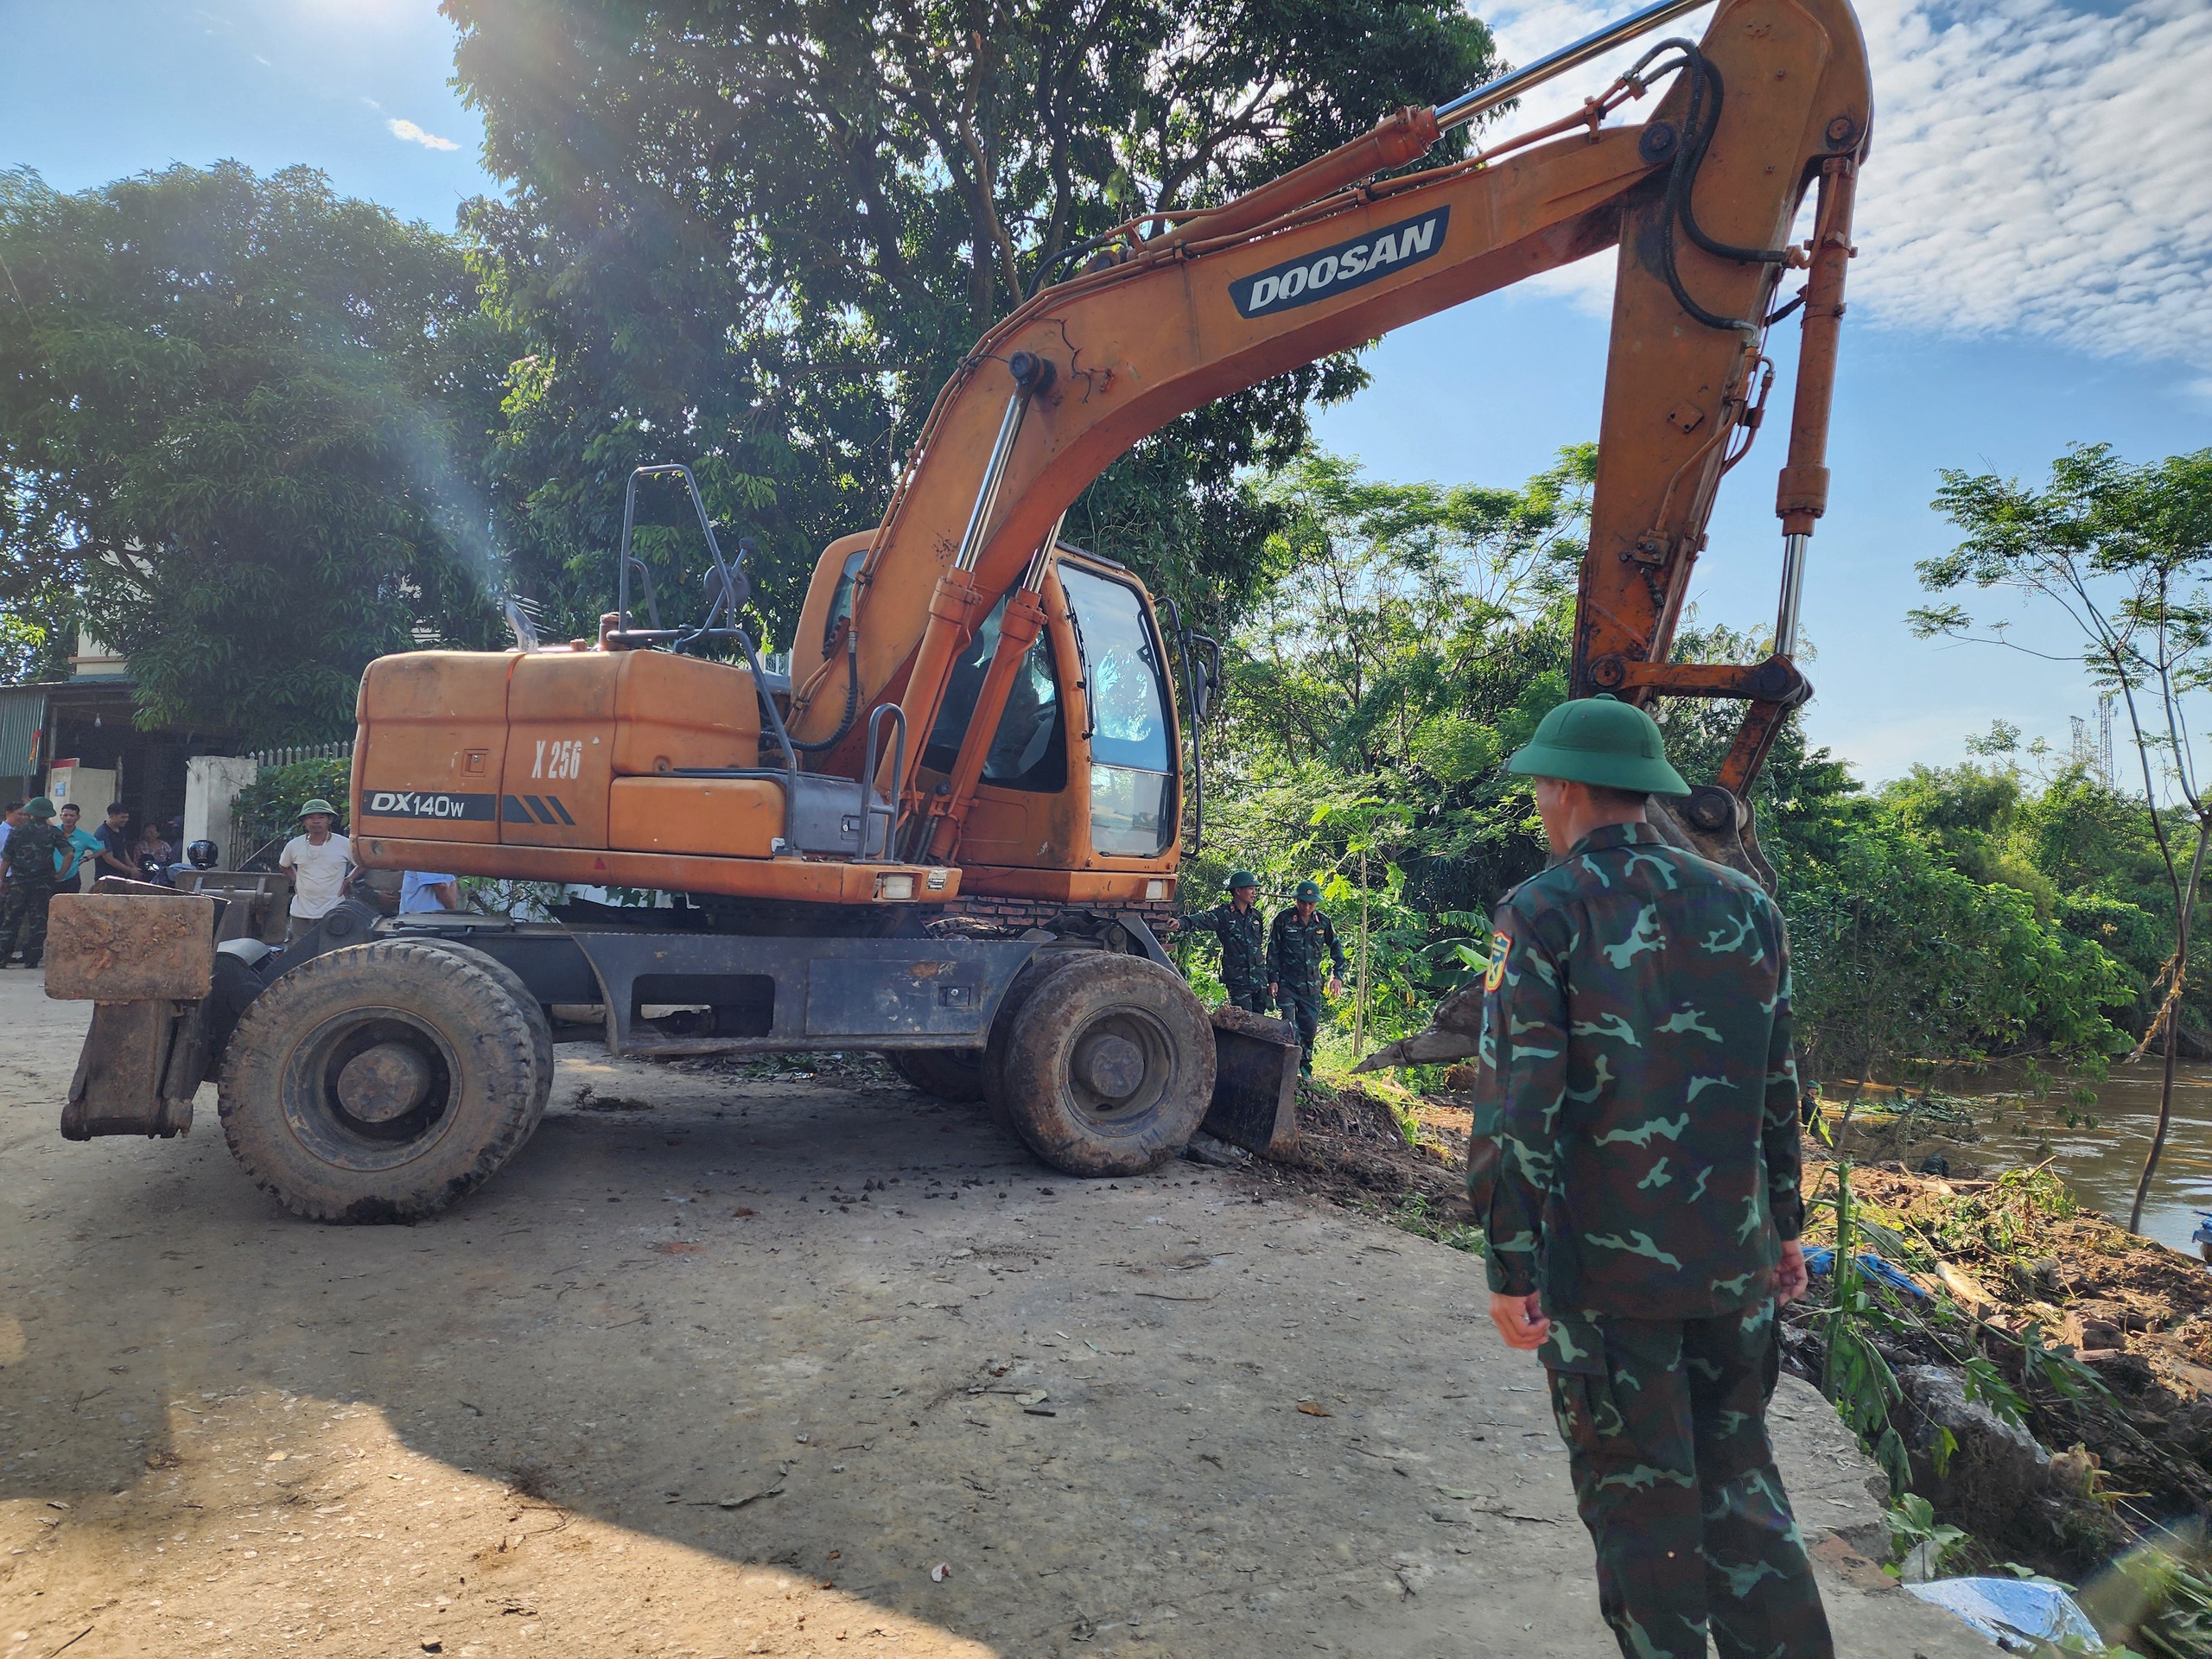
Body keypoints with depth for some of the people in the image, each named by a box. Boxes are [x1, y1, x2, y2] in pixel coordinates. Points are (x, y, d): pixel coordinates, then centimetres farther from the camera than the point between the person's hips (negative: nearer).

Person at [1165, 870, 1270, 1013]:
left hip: (1259, 978, 6)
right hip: (1238, 979, -5)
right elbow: (1202, 919, -27)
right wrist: (1181, 923, -47)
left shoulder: (1256, 914, 10)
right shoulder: (1223, 914, -8)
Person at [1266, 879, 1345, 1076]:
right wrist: (1272, 980, -7)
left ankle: (1304, 1067, 21)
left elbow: (1336, 949, 16)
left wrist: (1337, 976, 7)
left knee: (1309, 1026, 6)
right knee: (1288, 1025, -14)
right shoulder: (1283, 919, -6)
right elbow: (1272, 951, -3)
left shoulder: (1322, 922, 4)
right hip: (1286, 983, -3)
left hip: (1311, 985, 4)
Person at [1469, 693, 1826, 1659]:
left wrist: (1510, 1269, -12)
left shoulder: (1542, 912, -12)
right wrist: (1783, 1225, 20)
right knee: (1737, 1474, 20)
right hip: (1734, 1258, 5)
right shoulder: (1744, 908, 4)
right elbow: (1777, 1090, 11)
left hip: (1604, 1264, -5)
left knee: (1637, 1495, 9)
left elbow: (1516, 1105, -17)